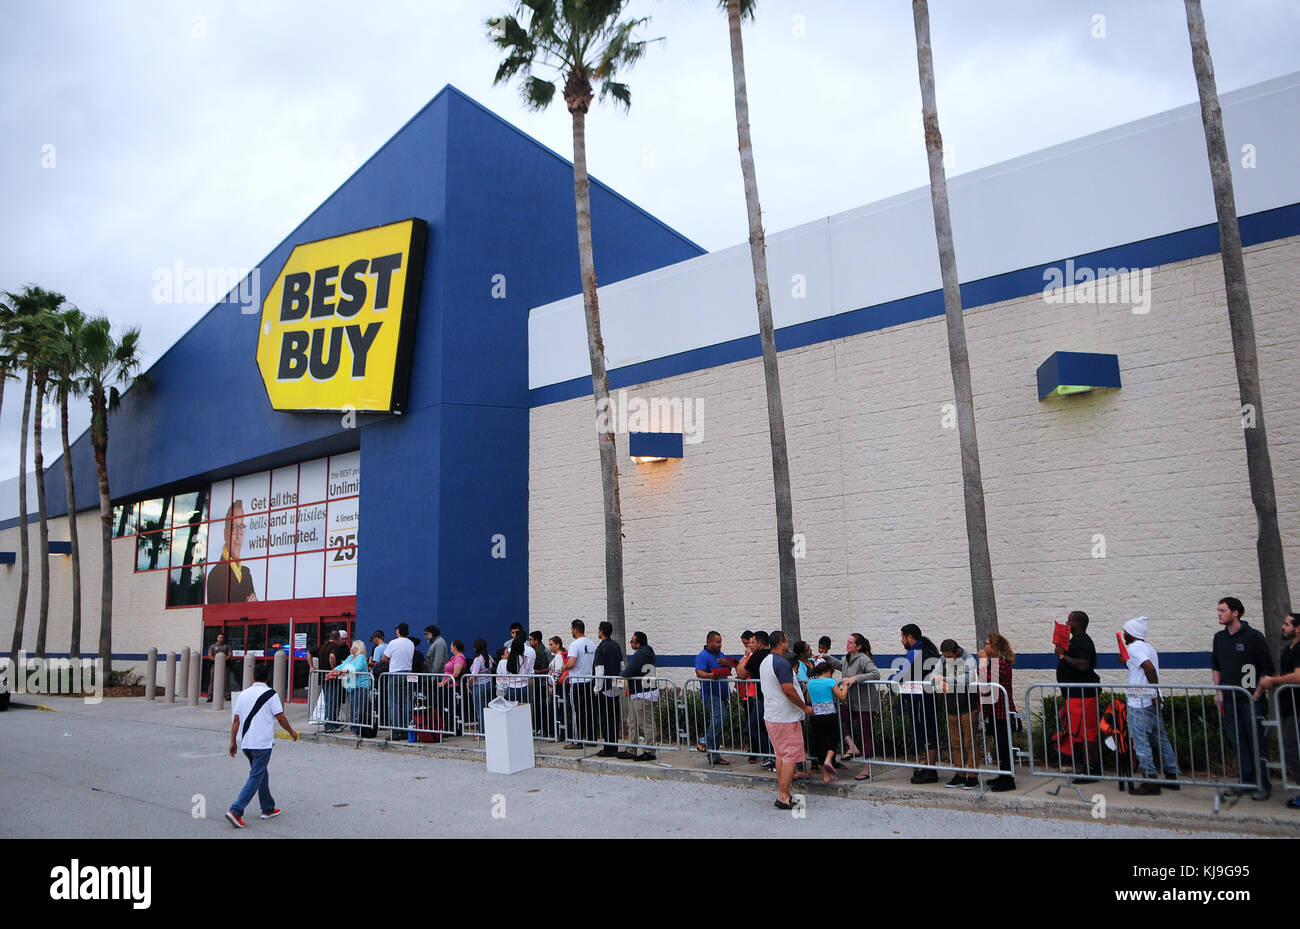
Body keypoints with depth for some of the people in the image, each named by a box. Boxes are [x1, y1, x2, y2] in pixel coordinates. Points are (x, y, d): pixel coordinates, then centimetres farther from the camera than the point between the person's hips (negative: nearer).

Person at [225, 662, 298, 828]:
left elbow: (236, 720, 7)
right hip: (262, 743, -6)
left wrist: (233, 742, 14)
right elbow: (281, 718, -7)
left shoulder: (244, 694, 6)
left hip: (246, 743, 6)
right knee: (255, 778, -2)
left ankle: (268, 808, 26)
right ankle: (236, 811, -13)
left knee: (262, 774, 19)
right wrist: (292, 732, 8)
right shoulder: (270, 694, -9)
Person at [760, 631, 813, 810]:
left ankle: (782, 792, 19)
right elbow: (788, 690, -23)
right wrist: (805, 707, -10)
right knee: (791, 756, -5)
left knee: (781, 755, 16)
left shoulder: (764, 662, 13)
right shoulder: (782, 663, -18)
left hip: (770, 716, 10)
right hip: (785, 717, -10)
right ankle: (783, 797, -6)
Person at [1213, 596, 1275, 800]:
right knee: (1238, 742, 9)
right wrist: (1218, 690, 8)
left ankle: (1262, 784, 4)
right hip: (1229, 699, 6)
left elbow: (1267, 667, -5)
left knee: (1257, 741, -2)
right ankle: (1247, 781, 18)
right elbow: (1215, 665, 18)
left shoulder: (1253, 636, -7)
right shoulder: (1219, 637, 10)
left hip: (1250, 699, -6)